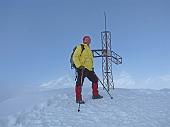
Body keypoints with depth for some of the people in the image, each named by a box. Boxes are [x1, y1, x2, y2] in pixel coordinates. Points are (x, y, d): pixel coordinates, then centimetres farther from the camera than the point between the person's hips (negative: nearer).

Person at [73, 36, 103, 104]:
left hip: (89, 69, 9)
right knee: (79, 83, -7)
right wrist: (79, 66, -19)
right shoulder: (80, 47, -1)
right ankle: (78, 99, -3)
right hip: (82, 68, -9)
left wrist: (91, 67, 23)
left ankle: (95, 94, 21)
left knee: (95, 80, 11)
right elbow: (75, 57, -10)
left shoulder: (89, 49, 24)